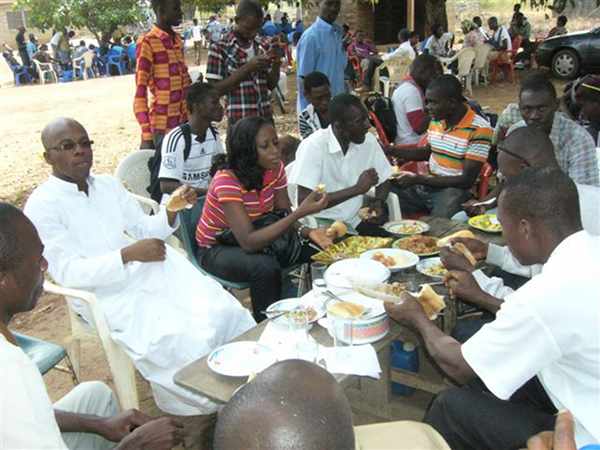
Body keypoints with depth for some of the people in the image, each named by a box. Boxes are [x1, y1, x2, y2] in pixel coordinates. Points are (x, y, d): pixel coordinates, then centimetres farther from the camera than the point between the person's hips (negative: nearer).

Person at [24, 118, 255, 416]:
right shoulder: (42, 207, -8)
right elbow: (68, 272, -15)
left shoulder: (108, 184, 10)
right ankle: (200, 409, -1)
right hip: (108, 296, -5)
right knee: (184, 341, -24)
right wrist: (128, 254, -25)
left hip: (150, 271, 6)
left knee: (225, 312, -14)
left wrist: (172, 210, -9)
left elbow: (145, 229, 12)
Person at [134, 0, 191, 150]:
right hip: (162, 128, -6)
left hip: (184, 124, 6)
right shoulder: (147, 42, -9)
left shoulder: (177, 40, 13)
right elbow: (140, 93, -13)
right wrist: (146, 135, -17)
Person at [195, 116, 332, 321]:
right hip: (216, 249, -6)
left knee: (322, 250, -10)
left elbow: (284, 217, -5)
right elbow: (248, 242, -35)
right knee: (266, 267, -35)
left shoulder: (276, 168, -9)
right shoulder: (227, 180, -28)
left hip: (258, 239, 6)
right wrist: (301, 212, -40)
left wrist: (307, 231, -28)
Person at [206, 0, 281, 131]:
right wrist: (247, 68, -19)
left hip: (266, 119, 4)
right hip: (239, 122, -4)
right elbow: (215, 89, -11)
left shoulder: (264, 45, 6)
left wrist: (276, 62, -7)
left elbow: (271, 85, 11)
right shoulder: (219, 48, -7)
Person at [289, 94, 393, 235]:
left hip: (354, 221, 5)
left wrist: (378, 202, -10)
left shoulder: (369, 140, -2)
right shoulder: (313, 146, -20)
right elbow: (304, 202, -26)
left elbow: (383, 181, 13)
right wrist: (357, 189, -26)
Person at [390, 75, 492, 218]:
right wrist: (391, 151, 11)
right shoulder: (435, 119, 6)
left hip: (456, 190, -6)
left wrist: (418, 179, -19)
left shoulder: (478, 129, -16)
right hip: (428, 184, 6)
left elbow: (467, 181, -17)